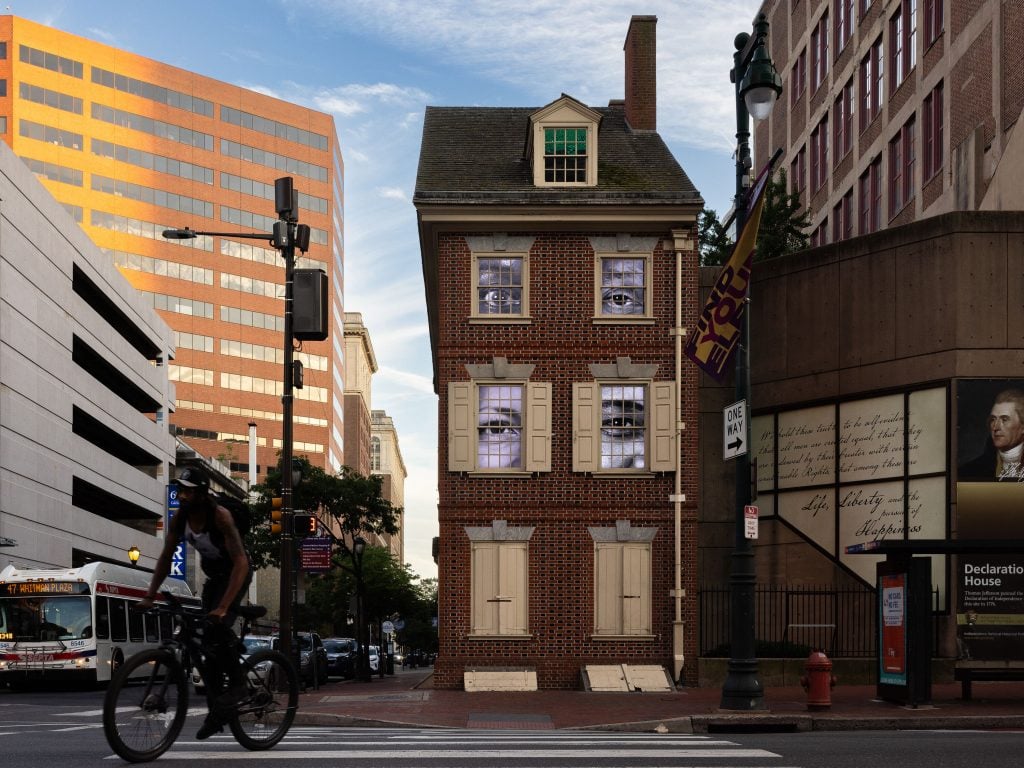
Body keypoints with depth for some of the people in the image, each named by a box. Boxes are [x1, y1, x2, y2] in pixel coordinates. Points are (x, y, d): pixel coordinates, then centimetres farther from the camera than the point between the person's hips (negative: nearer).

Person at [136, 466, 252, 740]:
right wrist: (149, 596, -14)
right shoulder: (180, 518, -12)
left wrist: (223, 607, -45)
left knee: (219, 627, -29)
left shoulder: (220, 517, -31)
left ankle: (237, 684, -12)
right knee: (208, 641, 0)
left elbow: (241, 563, -37)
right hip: (212, 578, 6)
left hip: (236, 574, -6)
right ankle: (216, 711, 5)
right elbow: (165, 557, -4)